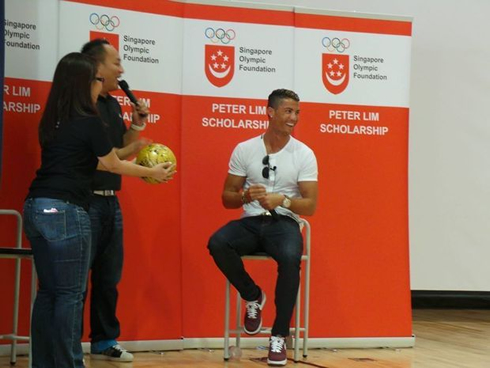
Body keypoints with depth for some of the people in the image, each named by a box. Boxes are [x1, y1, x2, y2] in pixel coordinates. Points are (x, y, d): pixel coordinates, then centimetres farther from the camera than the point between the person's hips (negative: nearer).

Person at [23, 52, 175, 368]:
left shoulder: (53, 121, 13)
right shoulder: (89, 122, -9)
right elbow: (113, 165, 4)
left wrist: (132, 165, 30)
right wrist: (154, 172, 19)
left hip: (37, 208, 8)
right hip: (65, 212, -8)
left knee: (48, 291, 12)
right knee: (71, 293, -1)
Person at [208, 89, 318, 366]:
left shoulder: (304, 154, 1)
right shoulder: (244, 149, 4)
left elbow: (310, 206, -3)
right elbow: (226, 199, 7)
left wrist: (282, 200, -22)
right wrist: (245, 196, -16)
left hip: (284, 223, -2)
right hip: (251, 222, 2)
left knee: (290, 258, -37)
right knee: (217, 244, -32)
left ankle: (279, 337, -22)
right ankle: (253, 297, -4)